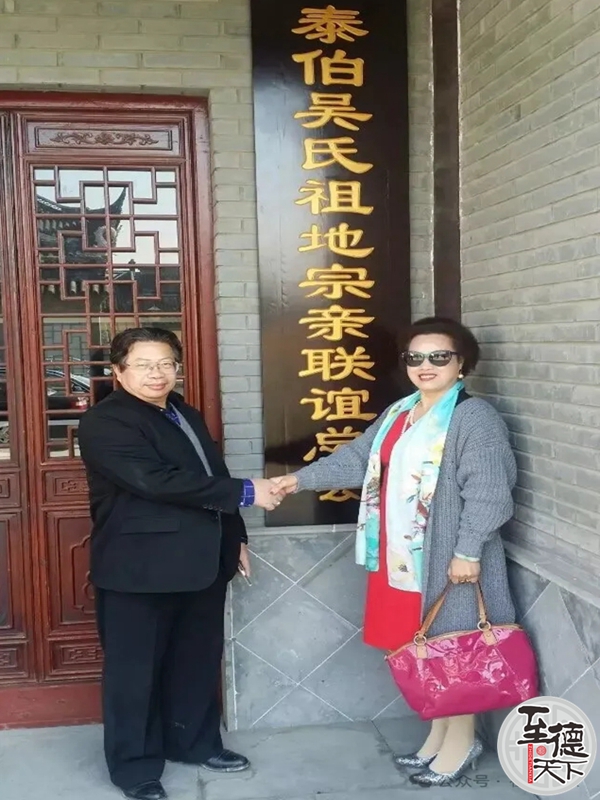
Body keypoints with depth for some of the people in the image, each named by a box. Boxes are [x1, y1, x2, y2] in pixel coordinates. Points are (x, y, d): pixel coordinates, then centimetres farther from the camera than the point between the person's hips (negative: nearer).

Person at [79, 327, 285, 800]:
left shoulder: (187, 416, 13)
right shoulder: (104, 422, -15)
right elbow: (157, 481, -26)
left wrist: (235, 537, 18)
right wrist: (245, 493, -24)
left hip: (201, 563, 8)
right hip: (138, 569, -8)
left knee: (198, 661, 18)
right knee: (135, 670, 6)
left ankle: (195, 742, 37)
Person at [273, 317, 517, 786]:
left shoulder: (476, 417, -13)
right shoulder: (400, 413, 13)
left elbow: (487, 492, -19)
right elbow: (358, 458, 14)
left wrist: (468, 550, -24)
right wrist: (303, 479, 8)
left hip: (449, 557, -8)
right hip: (402, 554, 8)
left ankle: (462, 739, 23)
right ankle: (439, 734, 33)